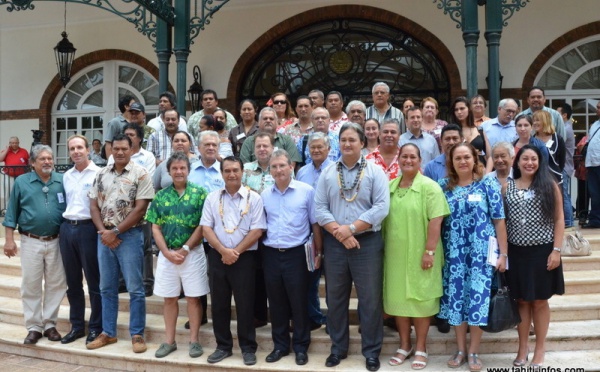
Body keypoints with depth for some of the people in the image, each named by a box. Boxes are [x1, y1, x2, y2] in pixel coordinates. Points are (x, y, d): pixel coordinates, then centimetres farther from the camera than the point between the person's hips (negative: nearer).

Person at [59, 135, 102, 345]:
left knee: (94, 282, 2)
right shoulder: (66, 176, 13)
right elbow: (64, 203, 20)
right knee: (72, 282, 13)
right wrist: (63, 227, 14)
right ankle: (77, 326, 24)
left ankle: (95, 327, 13)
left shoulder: (98, 173, -7)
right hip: (67, 228, 6)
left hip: (88, 228, -6)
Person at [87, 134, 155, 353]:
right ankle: (108, 333, 23)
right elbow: (94, 205, 9)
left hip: (129, 235, -5)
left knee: (135, 288, 0)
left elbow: (140, 208, -12)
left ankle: (137, 334, 10)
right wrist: (103, 231, -6)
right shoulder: (101, 174, 10)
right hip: (104, 235, 5)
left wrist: (115, 232, -12)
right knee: (107, 287, 12)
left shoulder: (140, 174, -6)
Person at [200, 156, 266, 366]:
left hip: (244, 258, -3)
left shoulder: (254, 198, -2)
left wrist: (235, 251, -12)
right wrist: (223, 250, -12)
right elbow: (206, 228, 1)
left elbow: (257, 230, -7)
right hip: (217, 257, 3)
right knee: (218, 304, 9)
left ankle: (248, 348, 16)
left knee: (245, 304, 3)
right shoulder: (212, 198, 7)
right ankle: (223, 346, 23)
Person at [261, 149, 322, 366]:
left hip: (296, 254, -3)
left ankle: (301, 347, 19)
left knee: (299, 303, 4)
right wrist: (261, 253, 8)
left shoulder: (307, 191, -4)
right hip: (271, 255, 4)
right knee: (276, 303, 12)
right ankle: (280, 345, 25)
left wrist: (319, 253, -3)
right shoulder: (264, 195, 7)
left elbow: (315, 224, -1)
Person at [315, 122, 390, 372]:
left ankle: (371, 351, 18)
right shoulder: (328, 173, 6)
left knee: (370, 298, 4)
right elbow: (320, 207, 0)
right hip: (334, 243, 3)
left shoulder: (375, 171, -1)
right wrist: (339, 232, -13)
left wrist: (351, 228, -15)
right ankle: (338, 348, 27)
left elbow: (381, 207, -10)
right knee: (335, 298, 12)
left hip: (367, 242, -2)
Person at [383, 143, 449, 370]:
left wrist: (429, 251, -17)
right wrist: (382, 248, 10)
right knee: (398, 298, 10)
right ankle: (404, 345, 25)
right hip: (395, 255, 5)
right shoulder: (390, 187, 10)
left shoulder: (429, 186, -6)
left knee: (420, 299, 5)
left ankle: (421, 348, 18)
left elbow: (436, 221, -12)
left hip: (419, 255, -5)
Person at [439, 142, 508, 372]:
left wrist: (503, 253, -5)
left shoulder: (488, 185, -1)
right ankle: (460, 350, 20)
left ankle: (473, 352, 15)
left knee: (478, 297, 0)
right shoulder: (443, 186, 5)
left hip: (481, 253, -2)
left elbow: (499, 221, -1)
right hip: (454, 254, 2)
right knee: (456, 297, 6)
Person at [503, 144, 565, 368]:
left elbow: (559, 219, -2)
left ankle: (540, 348, 21)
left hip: (542, 251, -2)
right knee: (522, 300, 9)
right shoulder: (507, 187, 4)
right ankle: (523, 347, 21)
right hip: (516, 252, 2)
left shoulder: (549, 185, -1)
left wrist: (556, 250, -8)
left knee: (540, 300, 8)